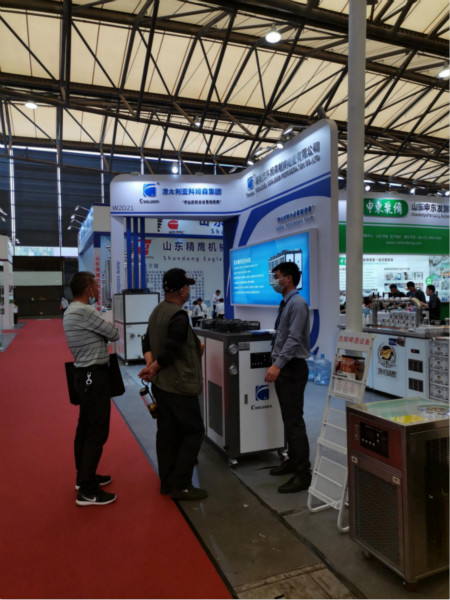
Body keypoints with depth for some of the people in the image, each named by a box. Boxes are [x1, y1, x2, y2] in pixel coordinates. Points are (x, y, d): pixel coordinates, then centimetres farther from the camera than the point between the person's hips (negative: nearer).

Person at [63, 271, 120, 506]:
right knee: (97, 432, -4)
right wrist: (111, 328, 8)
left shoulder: (72, 311, 13)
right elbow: (114, 335, -12)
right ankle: (87, 491, 3)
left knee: (85, 427, 18)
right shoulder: (85, 312, -20)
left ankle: (84, 477, 31)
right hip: (94, 376, -10)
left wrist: (103, 328, -3)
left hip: (85, 374, 11)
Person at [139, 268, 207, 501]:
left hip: (160, 384, 9)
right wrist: (153, 368, -9)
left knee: (167, 431, 16)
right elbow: (169, 352, -24)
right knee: (193, 432, 3)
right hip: (180, 385, -9)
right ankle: (181, 486, 9)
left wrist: (150, 365, -3)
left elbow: (148, 343, 10)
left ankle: (167, 482, 27)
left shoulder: (157, 311, 8)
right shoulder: (178, 316, -22)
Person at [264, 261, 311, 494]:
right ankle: (292, 461, 31)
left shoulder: (297, 303, -15)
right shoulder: (285, 303, 14)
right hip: (282, 367, 10)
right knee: (287, 419, 18)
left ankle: (303, 474, 2)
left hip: (292, 368, -10)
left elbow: (294, 339, -24)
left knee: (295, 421, -6)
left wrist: (278, 365, -29)